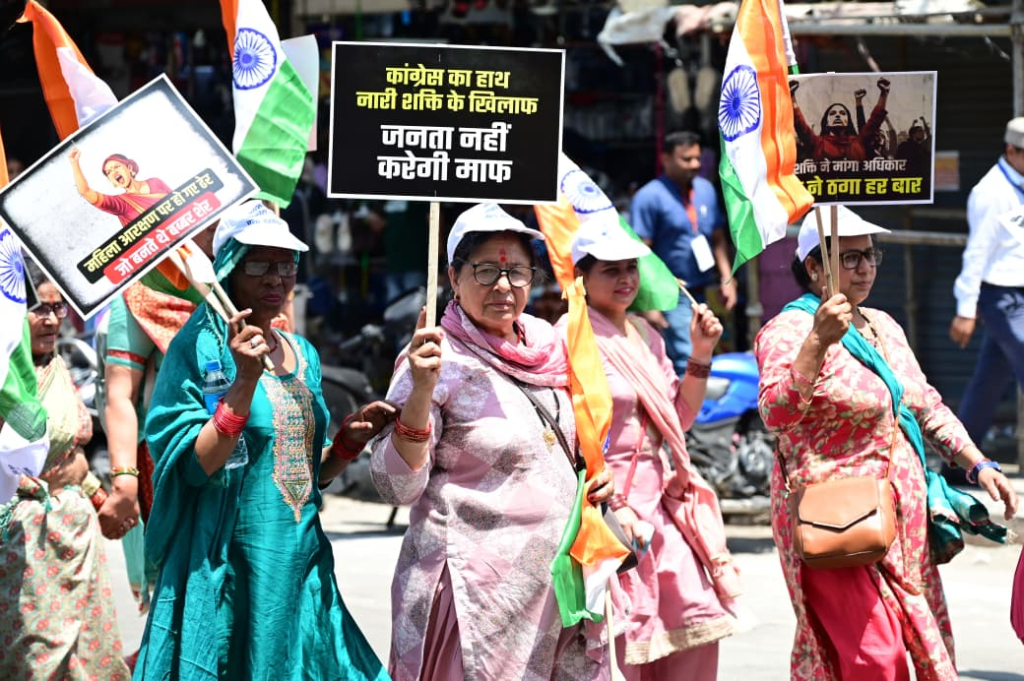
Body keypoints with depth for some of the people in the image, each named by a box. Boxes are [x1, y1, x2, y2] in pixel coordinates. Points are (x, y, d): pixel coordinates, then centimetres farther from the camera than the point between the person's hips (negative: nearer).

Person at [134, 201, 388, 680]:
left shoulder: (303, 355, 12)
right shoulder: (200, 347, -9)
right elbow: (194, 468, -17)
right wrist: (245, 381, -25)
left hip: (301, 563, 6)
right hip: (228, 566, -6)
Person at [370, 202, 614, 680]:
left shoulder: (544, 345, 10)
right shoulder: (439, 359, -10)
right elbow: (396, 486, -16)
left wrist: (595, 477, 7)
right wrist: (420, 390, -27)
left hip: (558, 581, 6)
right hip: (478, 593, -6)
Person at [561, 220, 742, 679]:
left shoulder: (644, 334, 15)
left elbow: (678, 418, 18)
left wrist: (701, 354, 7)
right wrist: (614, 505, -20)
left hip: (655, 499, 8)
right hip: (605, 500, -8)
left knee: (697, 622, 2)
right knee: (619, 642, -6)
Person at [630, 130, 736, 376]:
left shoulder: (705, 189, 11)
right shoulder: (650, 197, -10)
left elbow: (718, 239, 19)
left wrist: (727, 279, 7)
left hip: (700, 293, 7)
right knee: (688, 362, -15)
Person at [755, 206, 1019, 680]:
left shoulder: (883, 327, 16)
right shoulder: (789, 331, -10)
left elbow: (927, 407, 24)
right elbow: (777, 414, -27)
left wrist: (979, 465, 14)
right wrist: (818, 341, -37)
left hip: (904, 521, 8)